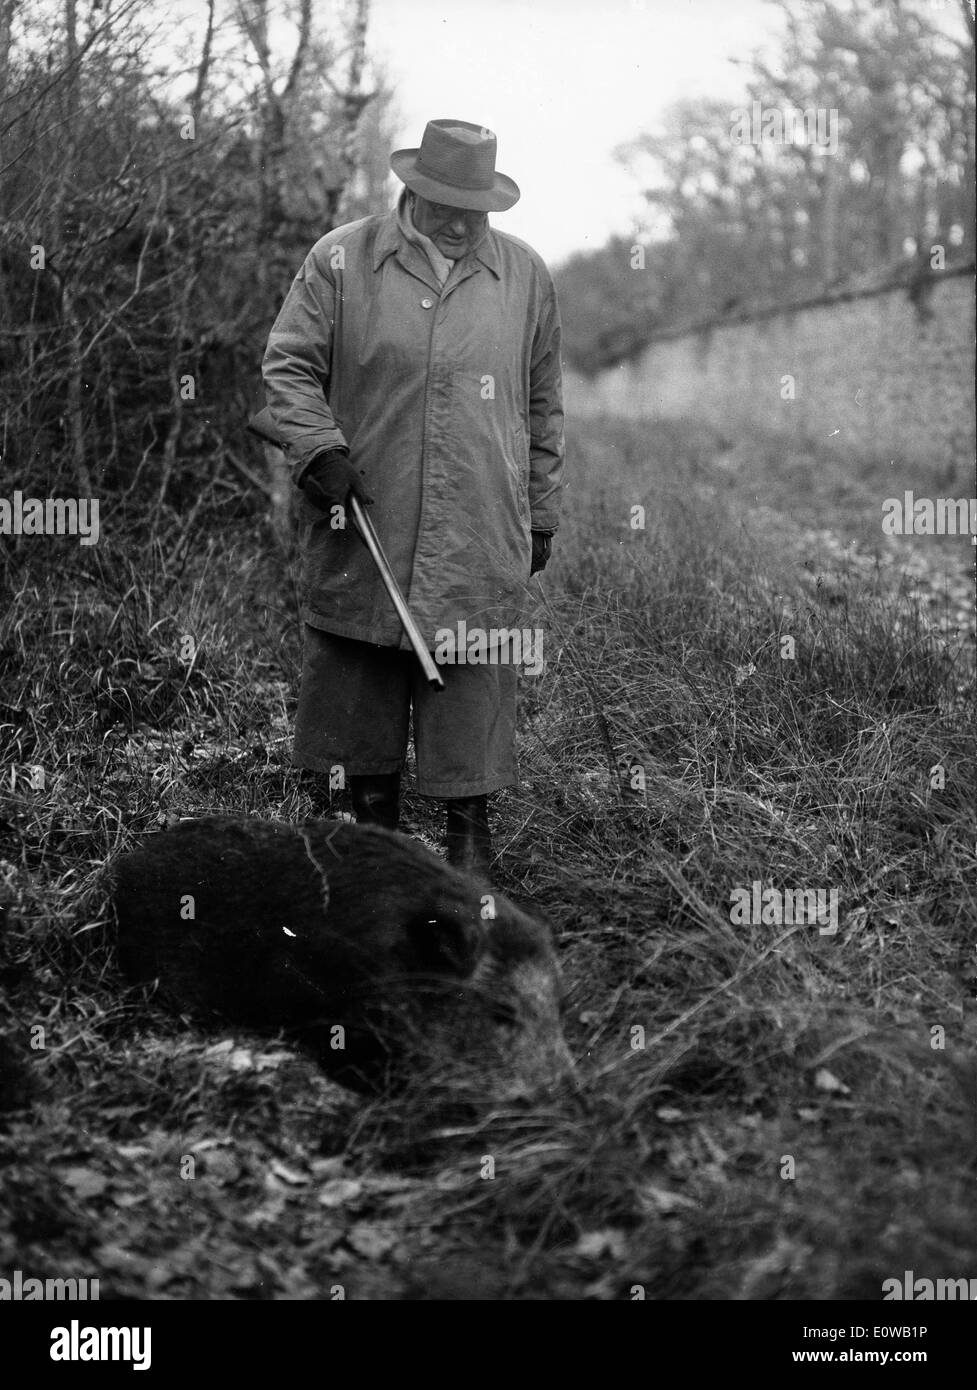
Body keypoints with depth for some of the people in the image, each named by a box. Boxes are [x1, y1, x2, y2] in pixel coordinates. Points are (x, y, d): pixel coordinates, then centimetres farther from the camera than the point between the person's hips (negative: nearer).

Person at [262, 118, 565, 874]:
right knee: (361, 690, 7)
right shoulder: (340, 261, 2)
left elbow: (543, 406, 14)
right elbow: (288, 364, 4)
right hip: (364, 527, 0)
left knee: (474, 689, 1)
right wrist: (318, 447, -13)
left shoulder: (526, 274, 9)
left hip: (481, 541, 1)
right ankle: (373, 828, 22)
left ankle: (471, 832, 15)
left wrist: (542, 513, 14)